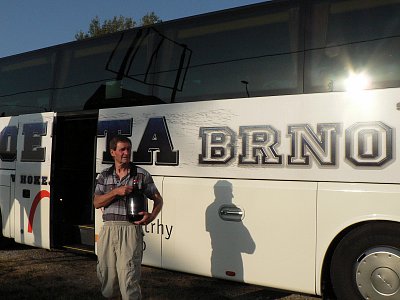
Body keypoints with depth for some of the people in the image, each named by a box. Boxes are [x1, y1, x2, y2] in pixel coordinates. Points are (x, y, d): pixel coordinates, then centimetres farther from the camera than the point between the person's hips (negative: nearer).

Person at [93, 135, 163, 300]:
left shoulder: (141, 174, 3)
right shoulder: (104, 176, 12)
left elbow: (158, 199, 8)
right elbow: (96, 203, 5)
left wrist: (152, 216, -11)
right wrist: (116, 192, -10)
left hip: (131, 229, -4)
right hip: (108, 229, 4)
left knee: (128, 279, -10)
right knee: (106, 275, 11)